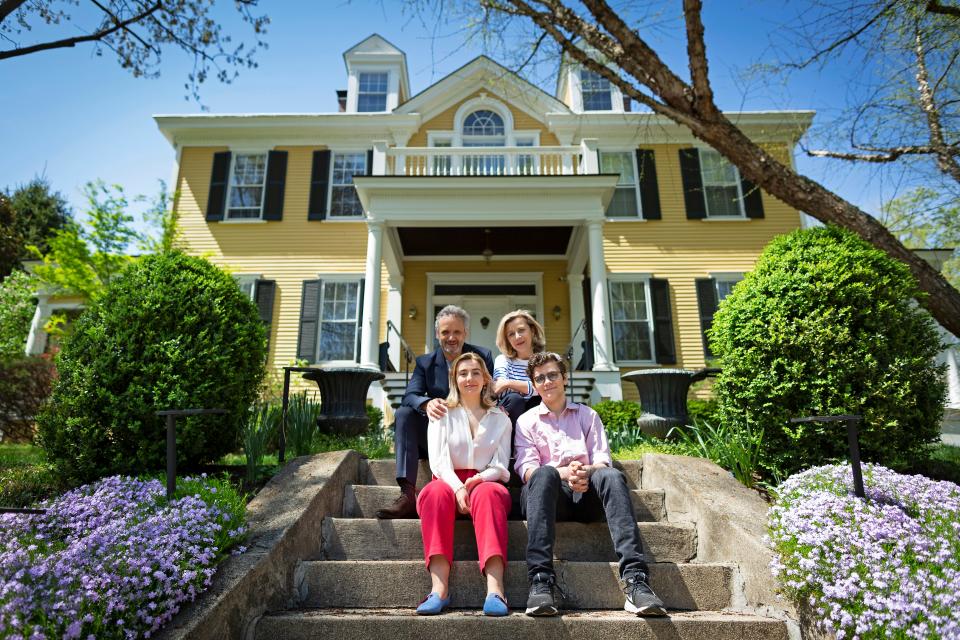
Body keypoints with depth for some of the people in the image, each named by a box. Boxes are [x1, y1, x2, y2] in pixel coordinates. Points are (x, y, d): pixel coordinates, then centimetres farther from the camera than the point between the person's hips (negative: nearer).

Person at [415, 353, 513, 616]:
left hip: (486, 483, 0)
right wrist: (457, 487, -21)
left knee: (488, 493, -35)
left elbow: (501, 465, 5)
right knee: (435, 492, -34)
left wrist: (477, 479, -16)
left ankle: (495, 590, -45)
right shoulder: (442, 414, 12)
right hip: (449, 481, 0)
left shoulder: (500, 418, 14)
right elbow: (439, 460, -2)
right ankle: (440, 588, -40)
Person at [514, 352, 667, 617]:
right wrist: (563, 473, -19)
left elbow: (602, 460, 8)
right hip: (546, 494, -1)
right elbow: (527, 469, 1)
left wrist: (586, 472, -17)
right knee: (545, 474, -36)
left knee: (612, 476, -31)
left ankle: (635, 580, -39)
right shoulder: (527, 421, 16)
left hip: (586, 494, 2)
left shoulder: (587, 415, 22)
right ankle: (541, 580, -42)